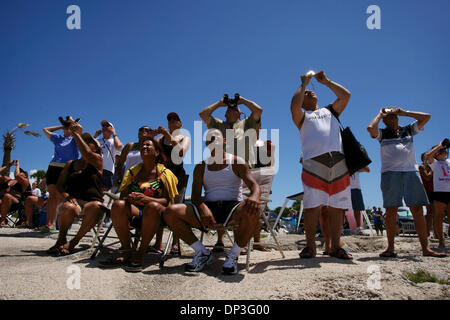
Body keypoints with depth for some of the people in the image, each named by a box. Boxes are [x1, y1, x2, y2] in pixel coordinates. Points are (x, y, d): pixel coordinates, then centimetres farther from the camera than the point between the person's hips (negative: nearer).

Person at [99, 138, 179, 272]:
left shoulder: (164, 173, 6)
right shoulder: (133, 171, 18)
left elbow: (168, 200, -4)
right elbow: (122, 195, 11)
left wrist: (146, 198, -22)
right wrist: (127, 198, -15)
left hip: (156, 213, -3)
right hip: (135, 211, 3)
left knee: (153, 206, -37)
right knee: (118, 204, -28)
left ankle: (140, 254, -30)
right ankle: (126, 253, -23)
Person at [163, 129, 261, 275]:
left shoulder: (237, 163, 8)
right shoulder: (201, 167, 16)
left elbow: (254, 185, -5)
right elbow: (195, 195, 5)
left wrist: (255, 196, -32)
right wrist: (203, 208, -20)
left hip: (232, 208, -2)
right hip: (208, 207, 3)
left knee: (252, 211, -38)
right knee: (170, 212, -20)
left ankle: (233, 255, -17)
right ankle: (202, 253, -8)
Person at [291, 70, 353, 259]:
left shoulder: (330, 111, 31)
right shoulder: (302, 115, 20)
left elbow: (345, 96, 21)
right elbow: (294, 104, -2)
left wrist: (325, 81, 26)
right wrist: (303, 84, 11)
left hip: (338, 160, 3)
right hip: (313, 161, -3)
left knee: (337, 206, 0)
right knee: (312, 206, -9)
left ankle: (336, 247, 5)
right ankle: (310, 246, -3)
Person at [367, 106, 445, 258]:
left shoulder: (409, 130, 21)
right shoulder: (382, 134, 12)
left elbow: (426, 117, 14)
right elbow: (370, 128, -8)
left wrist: (404, 112, 16)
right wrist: (380, 114, 8)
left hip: (411, 171, 3)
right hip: (390, 173, -2)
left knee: (418, 210, -2)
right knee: (391, 210, -5)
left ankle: (425, 248, 0)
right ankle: (391, 248, -3)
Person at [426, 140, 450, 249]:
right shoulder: (434, 163, 6)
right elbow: (428, 155, -11)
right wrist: (439, 145, -1)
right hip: (439, 191, -4)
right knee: (439, 217, -4)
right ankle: (441, 240, -1)